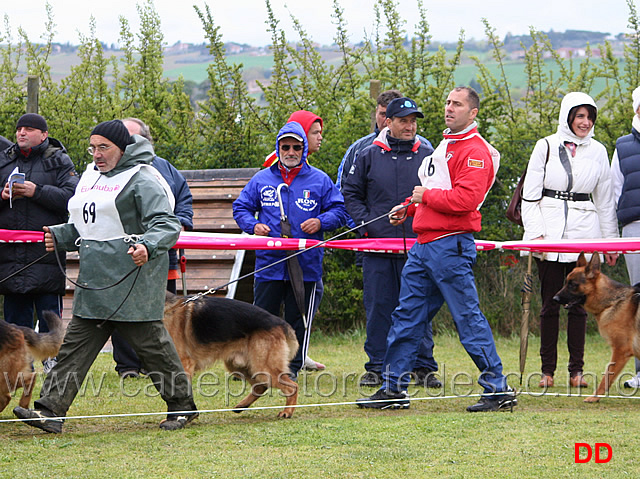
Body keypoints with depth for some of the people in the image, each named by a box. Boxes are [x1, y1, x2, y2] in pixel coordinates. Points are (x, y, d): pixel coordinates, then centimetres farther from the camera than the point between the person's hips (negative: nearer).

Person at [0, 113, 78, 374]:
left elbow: (72, 196, -11)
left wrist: (37, 192, -16)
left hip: (46, 252, -4)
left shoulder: (59, 161, 2)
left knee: (49, 307, -3)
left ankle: (52, 360, 4)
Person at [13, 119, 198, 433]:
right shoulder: (91, 176, 19)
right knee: (76, 343, 2)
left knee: (150, 342, 0)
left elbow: (166, 224, -16)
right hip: (95, 281, 8)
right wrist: (59, 236, 10)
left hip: (134, 280, -8)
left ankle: (183, 406, 15)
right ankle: (51, 410, -2)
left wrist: (148, 246, -35)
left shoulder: (141, 180, -8)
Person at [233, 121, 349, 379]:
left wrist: (321, 222, -12)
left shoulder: (319, 180, 6)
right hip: (268, 261, 1)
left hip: (306, 263, 0)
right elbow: (241, 208, 14)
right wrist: (253, 225, -5)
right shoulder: (261, 179, 9)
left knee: (297, 318, 6)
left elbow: (339, 210, 7)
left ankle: (292, 366, 15)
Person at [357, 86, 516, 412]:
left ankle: (498, 389, 0)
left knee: (468, 318, -6)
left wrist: (426, 196, -13)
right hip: (424, 245, 10)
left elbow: (465, 199, -24)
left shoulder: (475, 151, -11)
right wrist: (410, 207, 13)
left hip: (450, 247, -10)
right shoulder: (446, 145, 20)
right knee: (407, 316, 9)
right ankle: (393, 389, 14)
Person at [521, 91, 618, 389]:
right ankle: (548, 370, 4)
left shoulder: (597, 152, 10)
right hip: (550, 232, -2)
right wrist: (535, 232, -8)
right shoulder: (546, 147, 3)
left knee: (579, 303, 1)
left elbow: (605, 200, 14)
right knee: (550, 303, -1)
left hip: (584, 232, 2)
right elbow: (530, 194, 2)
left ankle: (576, 370, 6)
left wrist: (610, 240, 12)